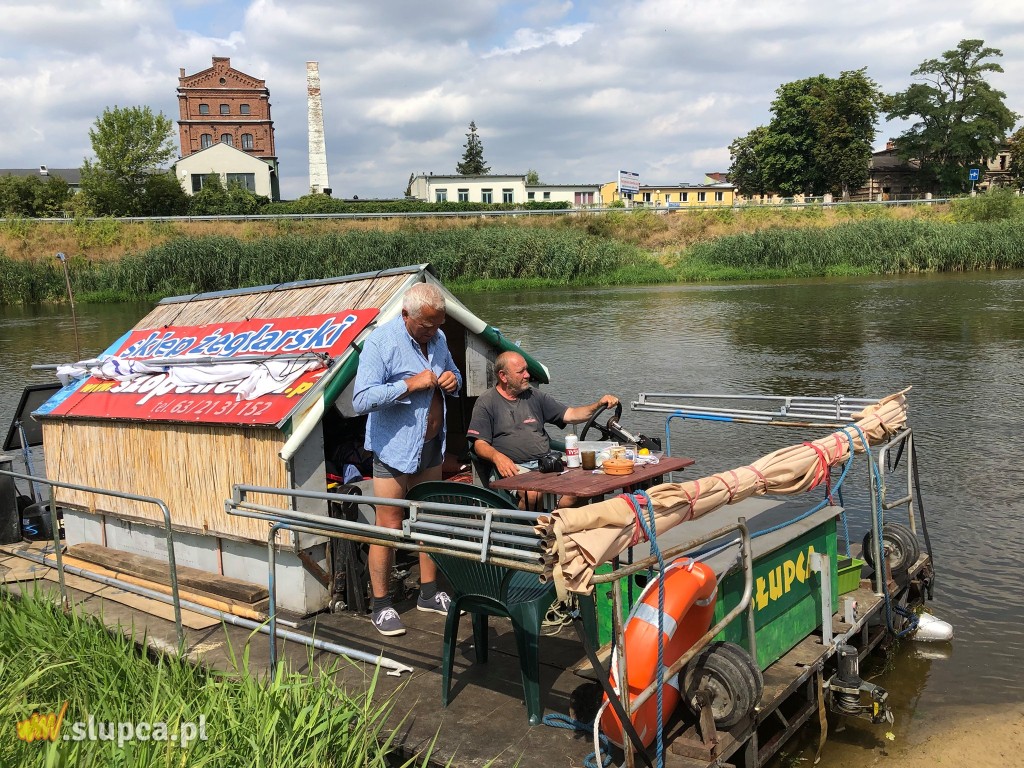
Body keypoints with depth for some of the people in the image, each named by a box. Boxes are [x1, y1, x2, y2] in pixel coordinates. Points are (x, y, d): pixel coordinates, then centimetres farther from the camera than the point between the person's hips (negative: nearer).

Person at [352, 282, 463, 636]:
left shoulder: (437, 338, 5)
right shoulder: (380, 342, -17)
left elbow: (454, 374, 21)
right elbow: (362, 399, -25)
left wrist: (452, 380, -3)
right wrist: (410, 384, -27)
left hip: (431, 446, 7)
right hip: (394, 448, -7)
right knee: (388, 528, 0)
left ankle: (429, 593, 30)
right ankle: (382, 605, 14)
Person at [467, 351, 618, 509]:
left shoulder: (534, 396, 19)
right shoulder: (486, 403, 5)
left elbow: (570, 415, 16)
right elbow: (480, 444, -2)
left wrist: (598, 405, 0)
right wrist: (496, 456, -23)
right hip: (514, 467, -4)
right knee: (532, 494, -36)